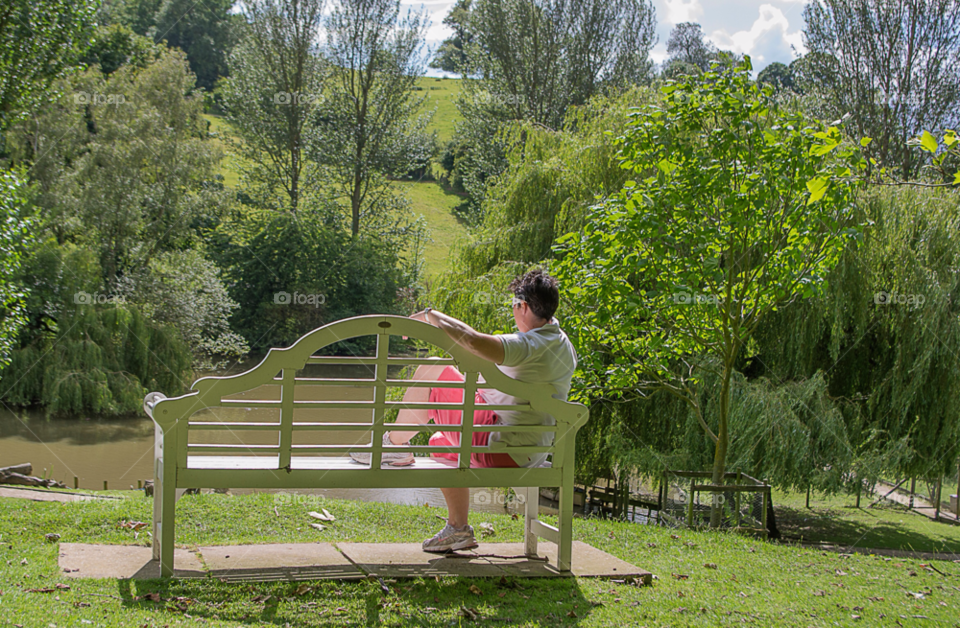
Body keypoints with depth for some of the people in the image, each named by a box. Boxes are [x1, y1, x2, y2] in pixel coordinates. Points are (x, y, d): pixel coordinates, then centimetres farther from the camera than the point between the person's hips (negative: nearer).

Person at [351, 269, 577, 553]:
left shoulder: (530, 345, -23)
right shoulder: (564, 346, 8)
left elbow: (472, 340, -36)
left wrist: (430, 315, -18)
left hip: (500, 449, -10)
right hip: (531, 454, 10)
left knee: (430, 370, -6)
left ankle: (394, 445, 11)